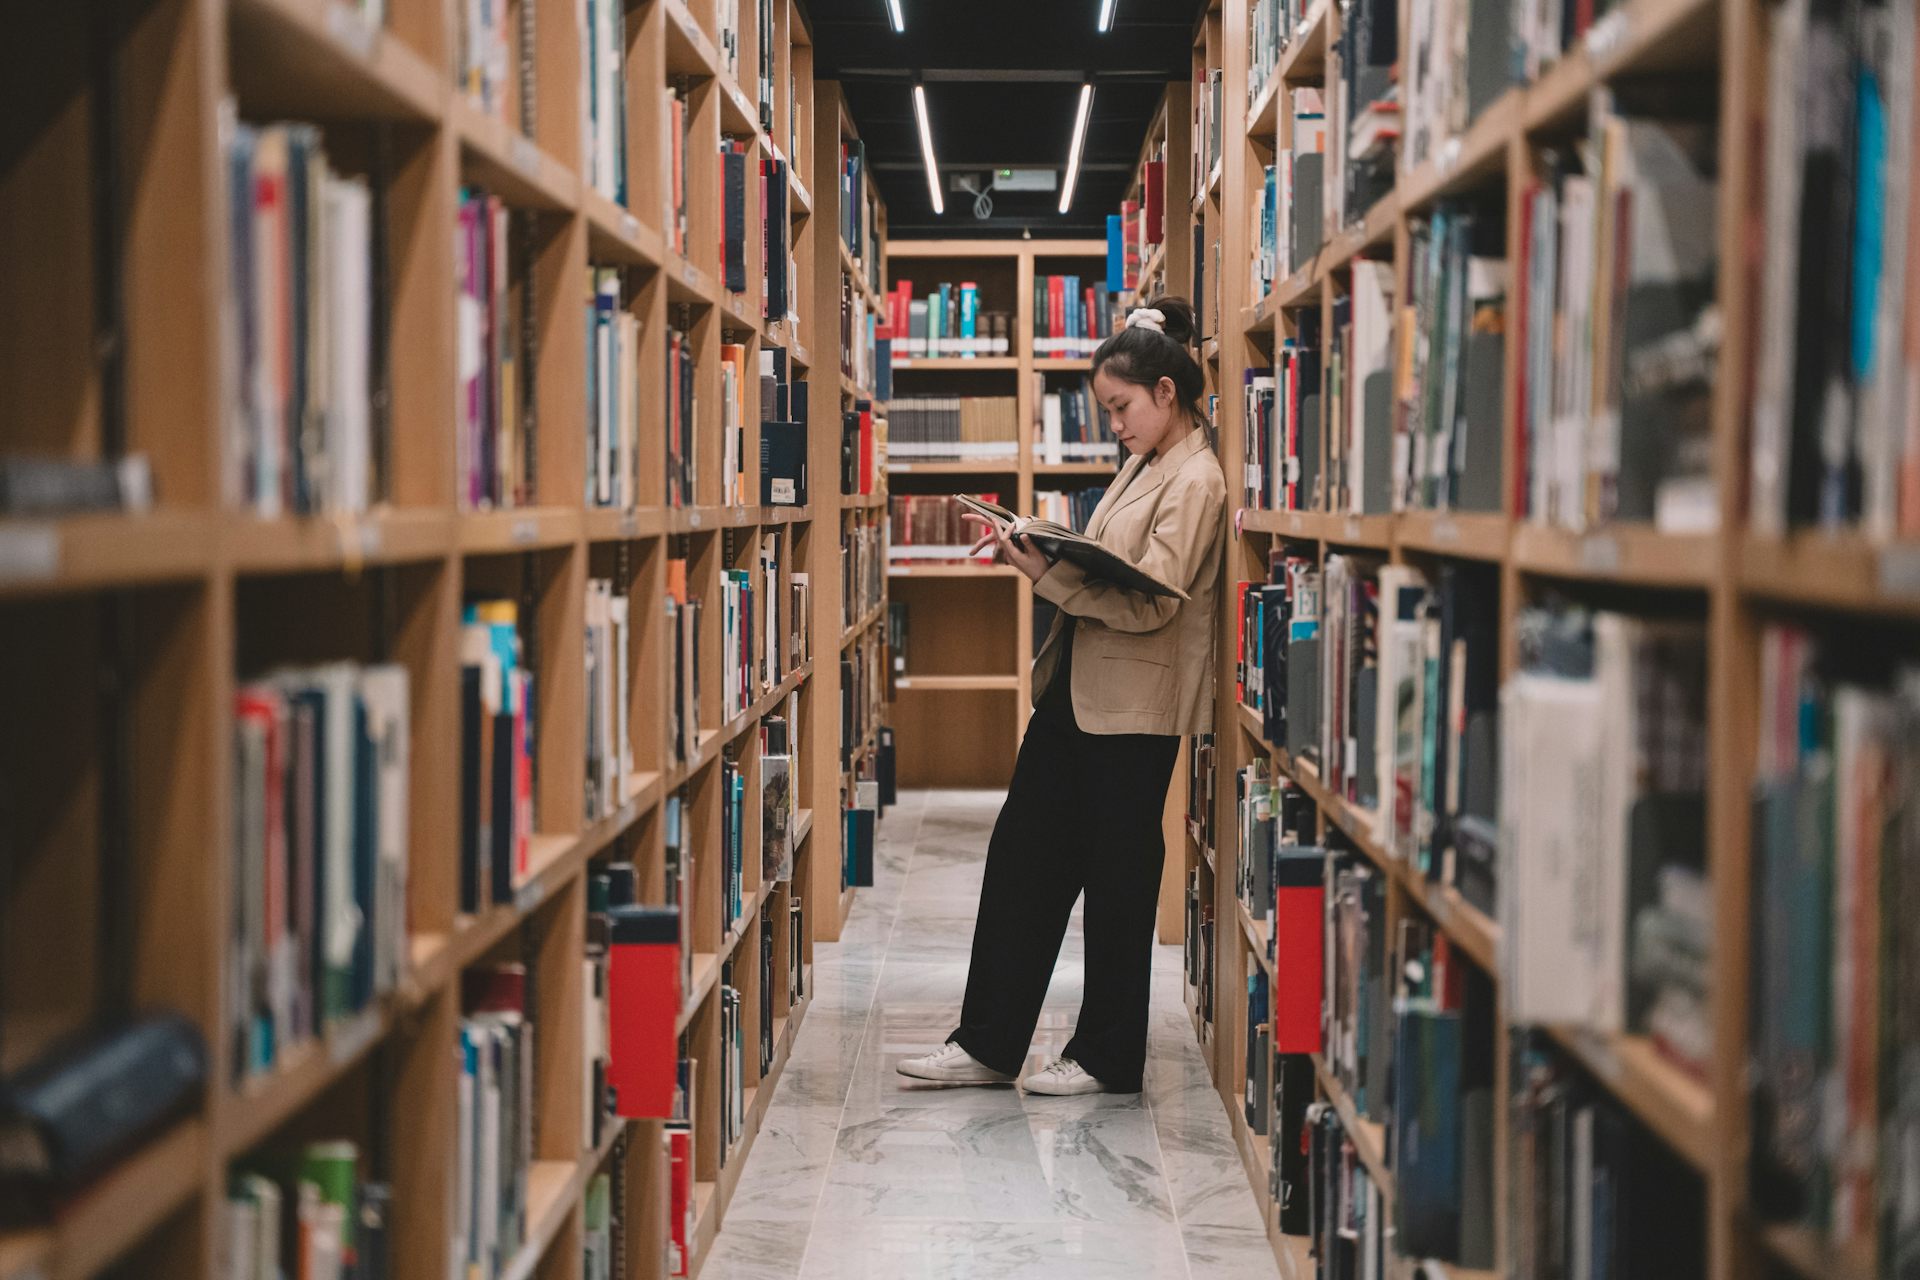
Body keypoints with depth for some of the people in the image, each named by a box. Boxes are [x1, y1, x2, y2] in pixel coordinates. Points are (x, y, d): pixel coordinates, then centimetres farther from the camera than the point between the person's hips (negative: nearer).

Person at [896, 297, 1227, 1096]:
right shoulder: (1143, 464, 15)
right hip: (1075, 688, 9)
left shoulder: (1196, 481, -14)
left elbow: (1151, 603, -21)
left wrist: (1047, 574, -23)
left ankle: (1109, 1059, 16)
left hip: (1134, 707, -9)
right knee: (1023, 853, 10)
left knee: (1117, 877, 2)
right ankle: (988, 1044, 17)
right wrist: (1038, 550, 5)